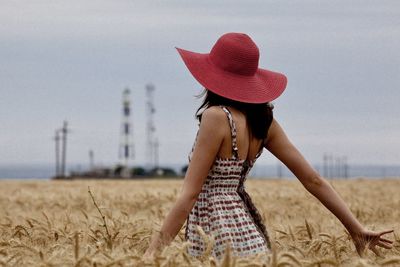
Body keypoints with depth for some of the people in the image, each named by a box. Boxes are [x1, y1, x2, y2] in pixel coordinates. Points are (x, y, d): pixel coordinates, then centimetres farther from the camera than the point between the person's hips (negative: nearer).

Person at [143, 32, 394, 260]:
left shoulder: (216, 117, -15)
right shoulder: (263, 120, 5)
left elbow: (189, 194, -18)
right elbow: (313, 180, 6)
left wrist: (153, 252, -16)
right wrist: (356, 229, 12)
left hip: (220, 236, -8)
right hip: (246, 227, 8)